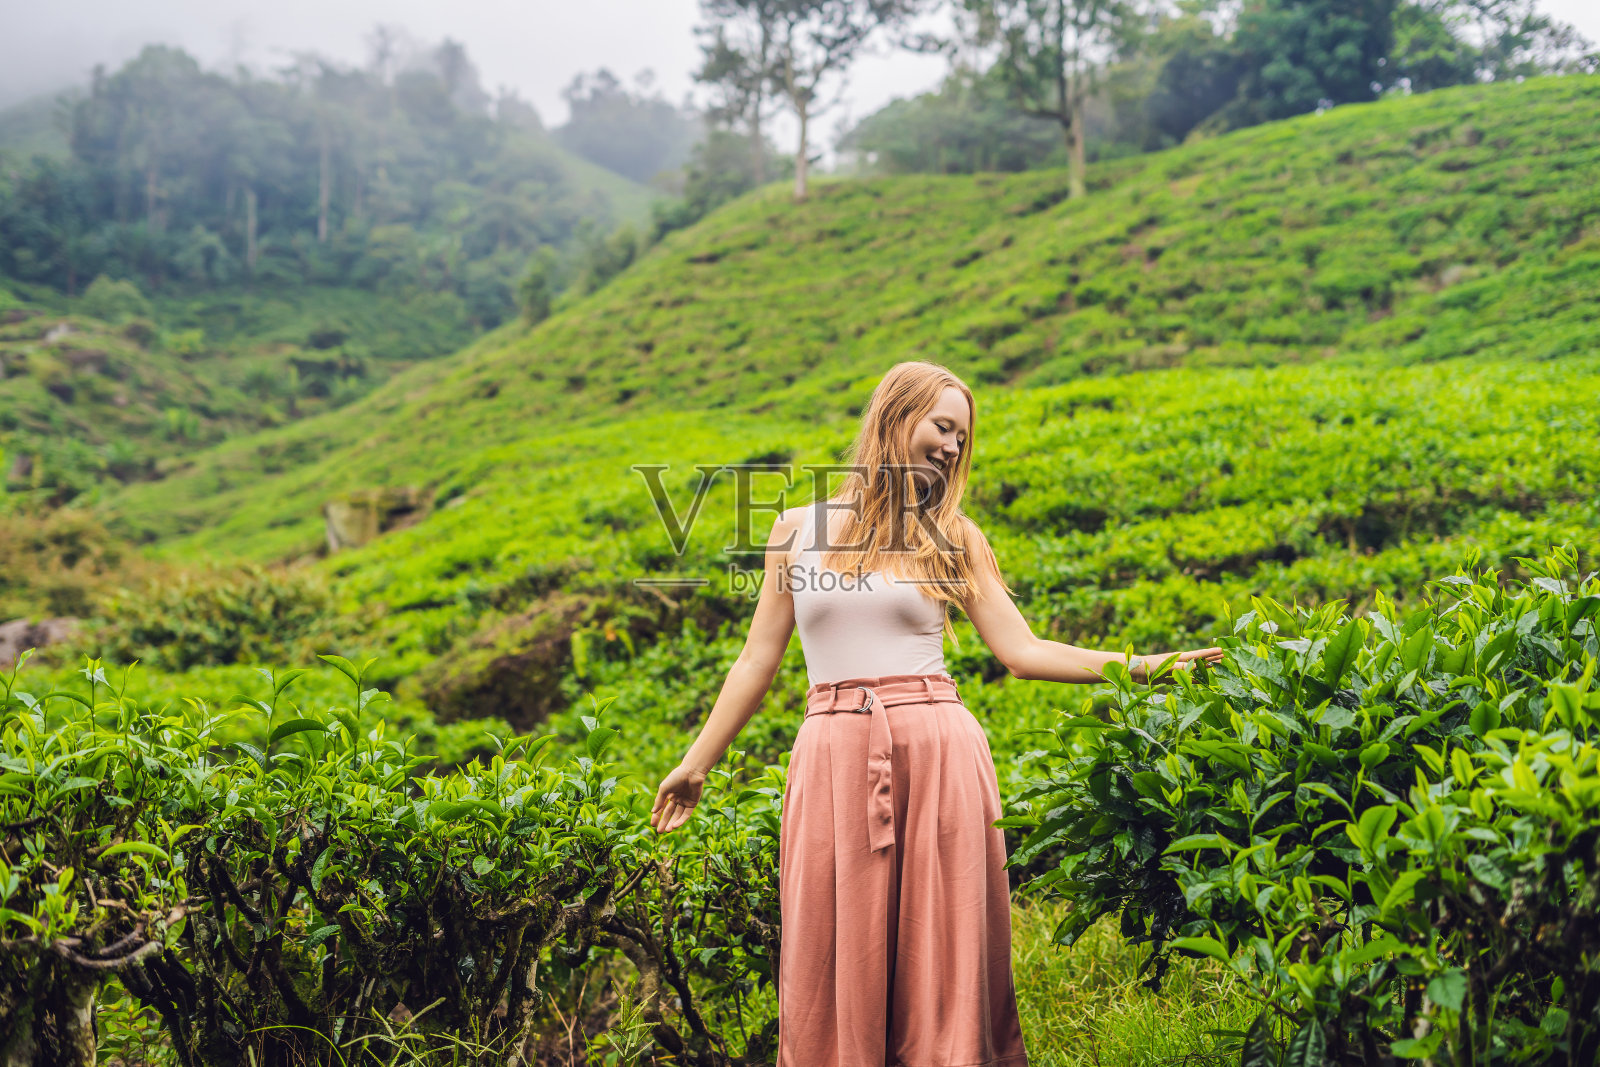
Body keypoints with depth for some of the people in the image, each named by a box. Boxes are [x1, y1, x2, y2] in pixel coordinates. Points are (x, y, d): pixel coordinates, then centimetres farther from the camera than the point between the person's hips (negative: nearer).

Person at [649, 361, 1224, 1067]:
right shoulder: (798, 530, 9)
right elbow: (759, 658, 13)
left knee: (942, 951, 2)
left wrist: (1143, 665, 0)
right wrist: (697, 762, 14)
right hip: (834, 761, 0)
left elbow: (1021, 651, 7)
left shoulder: (953, 538, 10)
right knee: (834, 962, 2)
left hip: (938, 751, 0)